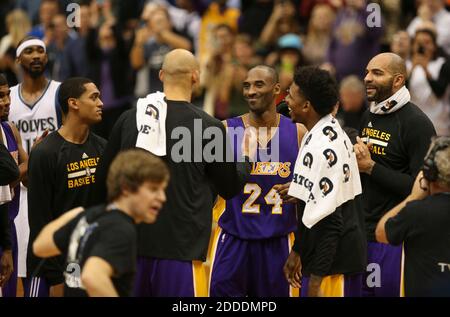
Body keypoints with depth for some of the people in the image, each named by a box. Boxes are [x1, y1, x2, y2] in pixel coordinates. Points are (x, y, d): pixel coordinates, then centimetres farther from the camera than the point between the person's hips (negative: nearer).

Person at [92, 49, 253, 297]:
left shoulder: (127, 120, 3)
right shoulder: (209, 127, -6)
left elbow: (103, 183, 10)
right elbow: (230, 188, 5)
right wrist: (246, 158, 25)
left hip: (130, 246, 4)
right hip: (180, 249, -4)